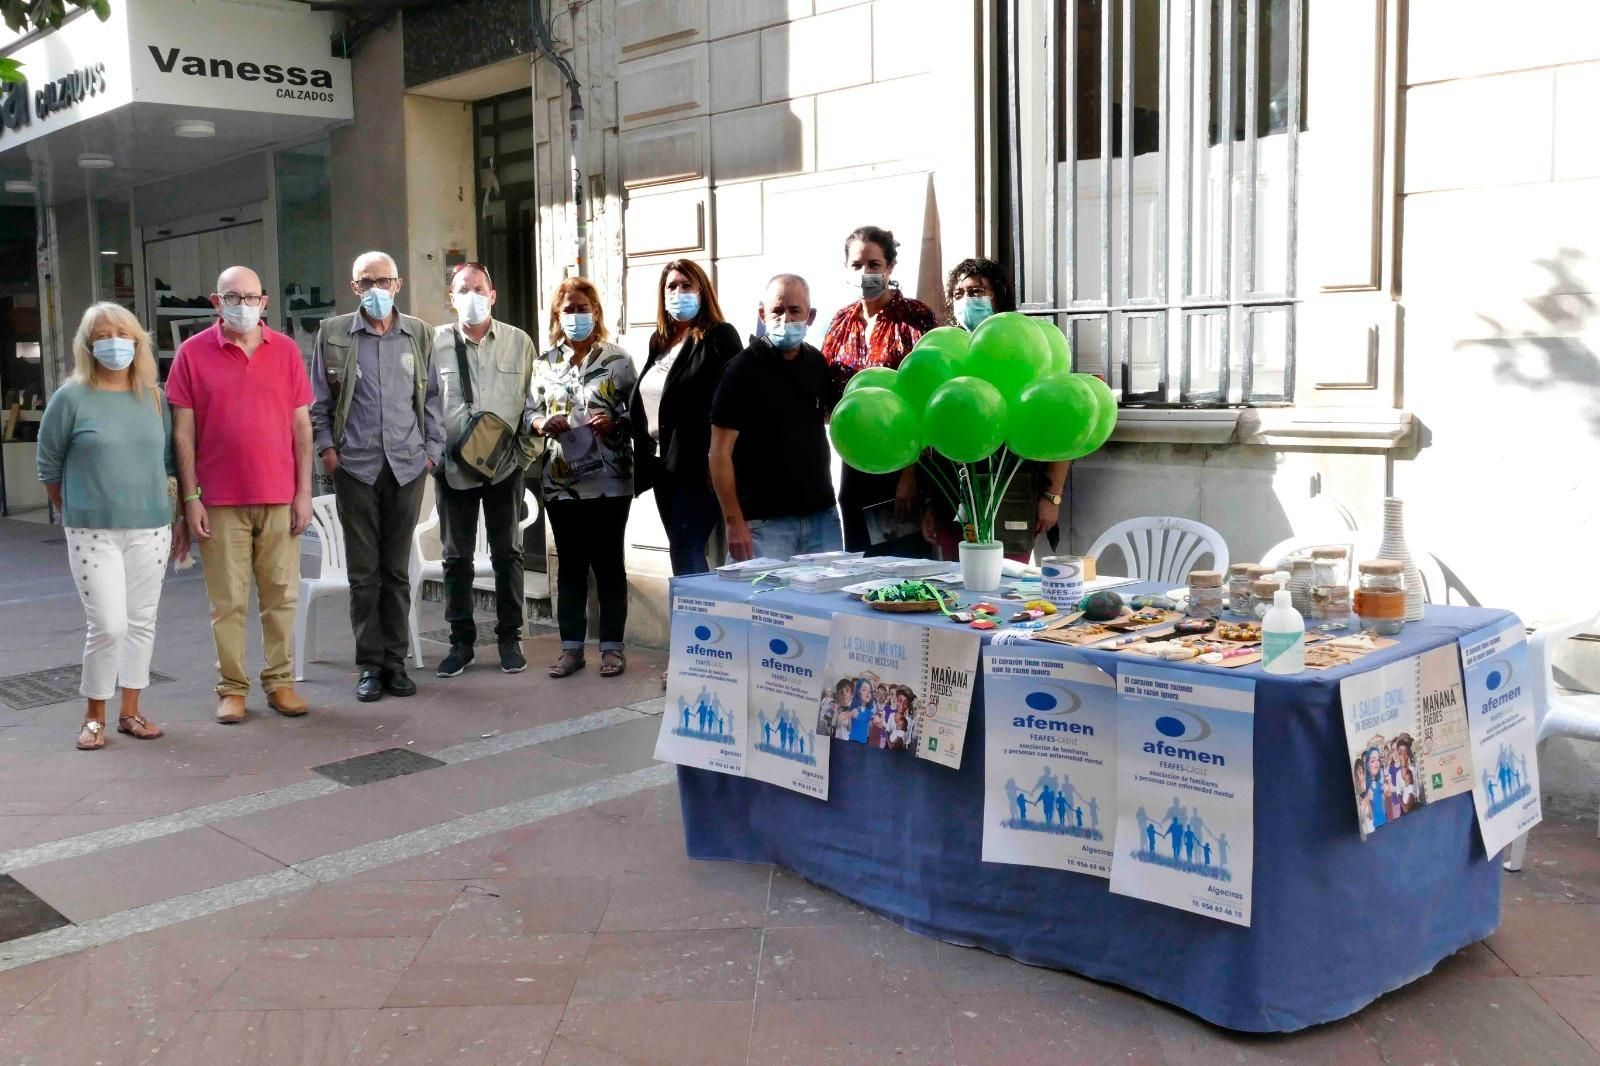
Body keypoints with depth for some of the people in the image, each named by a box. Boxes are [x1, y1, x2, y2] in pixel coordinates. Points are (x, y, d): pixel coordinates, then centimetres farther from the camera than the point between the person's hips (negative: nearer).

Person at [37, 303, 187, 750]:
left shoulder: (153, 398, 6)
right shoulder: (71, 399, -5)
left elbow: (169, 462, 12)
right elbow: (49, 467, 4)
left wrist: (179, 517, 11)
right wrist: (76, 513, 10)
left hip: (151, 529, 4)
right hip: (93, 533, -3)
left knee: (142, 623, 8)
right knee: (108, 626, -8)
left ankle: (130, 711, 22)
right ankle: (94, 716, 10)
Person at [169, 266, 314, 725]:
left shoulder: (286, 350, 5)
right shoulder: (193, 353, 1)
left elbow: (301, 424, 6)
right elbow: (183, 431, 0)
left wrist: (304, 491, 1)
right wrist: (190, 498, -4)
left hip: (280, 498, 2)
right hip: (221, 501, -1)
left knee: (281, 596, 7)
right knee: (228, 601, 4)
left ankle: (280, 681, 18)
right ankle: (232, 688, 14)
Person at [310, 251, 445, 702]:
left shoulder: (420, 335, 9)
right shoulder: (333, 334, 5)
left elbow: (432, 397, 12)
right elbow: (318, 399, 8)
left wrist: (433, 447, 5)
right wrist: (326, 446, -1)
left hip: (407, 466, 1)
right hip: (355, 466, -1)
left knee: (397, 570, 7)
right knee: (364, 572, 3)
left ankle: (395, 662, 14)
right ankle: (370, 665, 10)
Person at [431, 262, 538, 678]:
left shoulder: (519, 343, 2)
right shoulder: (436, 343, 0)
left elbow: (531, 402, 7)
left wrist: (526, 451, 0)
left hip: (505, 464, 0)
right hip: (453, 465, 0)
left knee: (507, 554, 7)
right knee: (457, 556, 7)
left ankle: (510, 637, 18)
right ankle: (461, 641, 17)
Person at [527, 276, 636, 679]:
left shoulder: (617, 360, -2)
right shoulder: (545, 363, 8)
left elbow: (637, 415, -3)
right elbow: (530, 412, 11)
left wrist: (613, 423, -22)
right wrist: (543, 423, -10)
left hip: (609, 481, -3)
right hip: (561, 481, 3)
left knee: (608, 564, 4)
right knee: (571, 564, 9)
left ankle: (612, 646, 13)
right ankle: (572, 646, 17)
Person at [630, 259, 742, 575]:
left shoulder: (720, 337, -6)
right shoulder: (660, 341, 17)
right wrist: (643, 456, 14)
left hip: (697, 465, -8)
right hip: (662, 464, 8)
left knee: (685, 554, -10)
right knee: (683, 552, 11)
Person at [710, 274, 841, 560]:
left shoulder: (818, 364, 8)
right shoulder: (744, 369, -7)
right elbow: (720, 452, -10)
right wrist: (734, 523, -15)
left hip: (822, 514, 5)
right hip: (765, 522, -5)